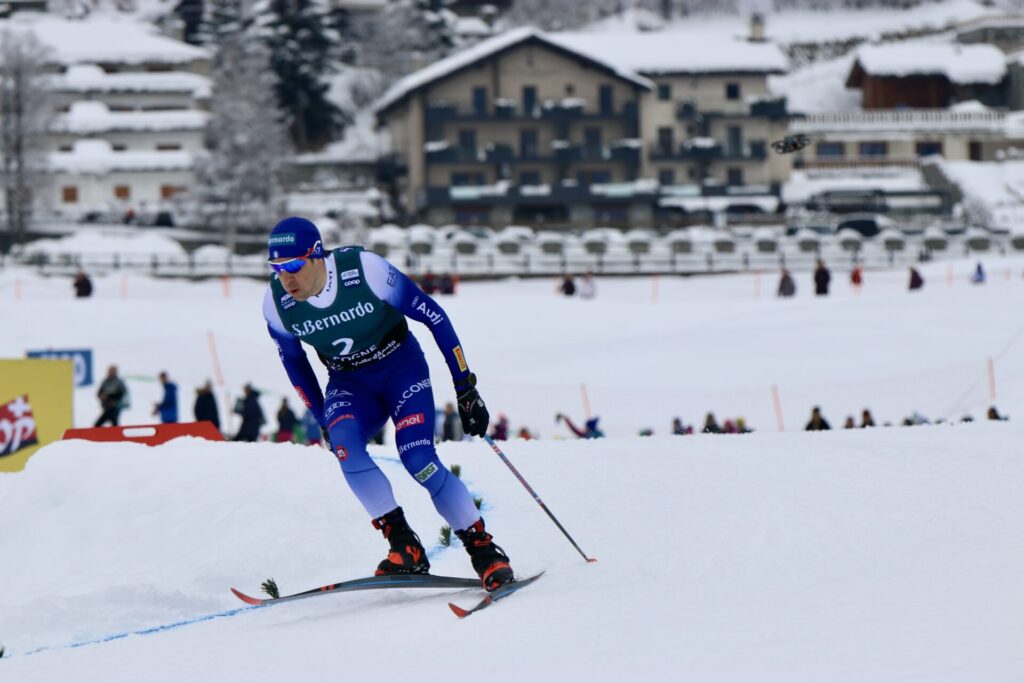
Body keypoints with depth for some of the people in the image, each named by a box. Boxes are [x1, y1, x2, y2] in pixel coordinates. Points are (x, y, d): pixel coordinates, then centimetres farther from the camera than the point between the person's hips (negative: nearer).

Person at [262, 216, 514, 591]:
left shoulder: (365, 270, -27)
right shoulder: (276, 303, -16)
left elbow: (433, 316, -16)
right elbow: (293, 360, 5)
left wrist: (465, 387, -14)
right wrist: (323, 419, 7)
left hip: (401, 367, -3)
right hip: (348, 383, 3)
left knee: (418, 458, -23)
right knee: (343, 443, -29)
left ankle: (484, 550, -10)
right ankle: (404, 546, -22)